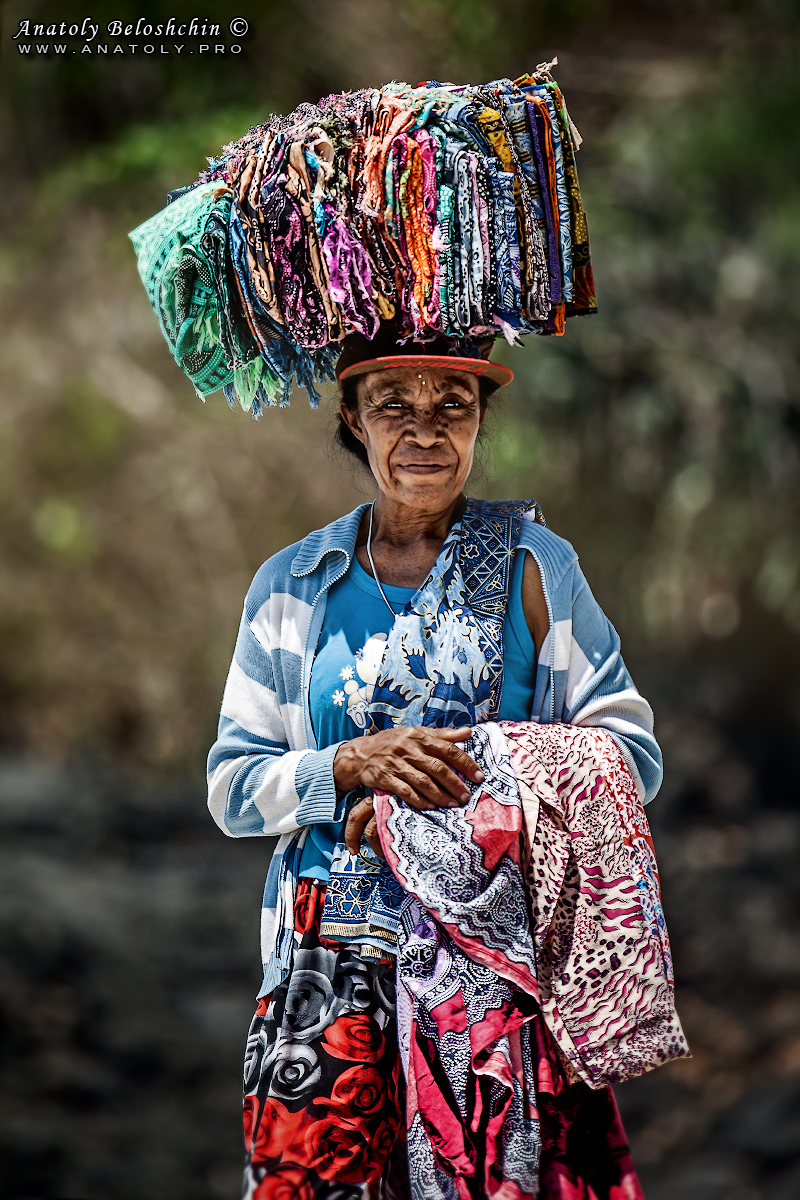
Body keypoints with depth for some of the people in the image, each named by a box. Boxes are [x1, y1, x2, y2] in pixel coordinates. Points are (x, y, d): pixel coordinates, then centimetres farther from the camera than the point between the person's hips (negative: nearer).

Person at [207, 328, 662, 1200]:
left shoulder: (532, 565, 6)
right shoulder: (293, 587, 11)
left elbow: (632, 754, 2)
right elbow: (234, 787, 9)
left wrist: (470, 782, -11)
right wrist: (355, 765, -11)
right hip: (337, 944, 1)